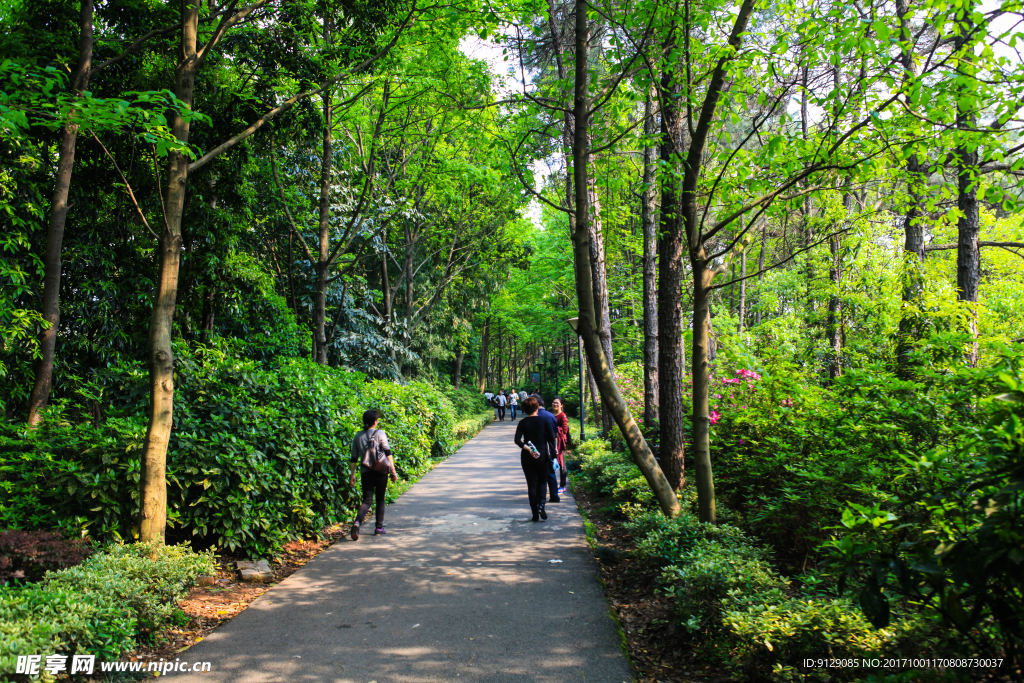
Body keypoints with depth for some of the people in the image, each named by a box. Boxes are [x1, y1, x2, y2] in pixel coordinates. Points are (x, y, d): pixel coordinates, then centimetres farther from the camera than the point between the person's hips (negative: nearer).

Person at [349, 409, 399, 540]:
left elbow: (354, 458, 7)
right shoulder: (380, 433, -2)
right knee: (380, 499, 12)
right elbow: (388, 453, -8)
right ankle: (379, 528, 14)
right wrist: (393, 471, -6)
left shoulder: (358, 436, 7)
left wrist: (352, 475, 11)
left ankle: (357, 522, -21)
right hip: (381, 471, -2)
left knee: (367, 500, 4)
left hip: (366, 472, 2)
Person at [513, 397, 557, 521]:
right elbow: (552, 437, -6)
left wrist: (527, 448, -12)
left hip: (527, 456, 0)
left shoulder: (522, 423, -1)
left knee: (531, 484, 7)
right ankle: (541, 505, -9)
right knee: (541, 482, 15)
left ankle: (535, 514, 7)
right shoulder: (544, 421, -3)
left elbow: (517, 440, -12)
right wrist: (552, 453, 5)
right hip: (543, 455, 0)